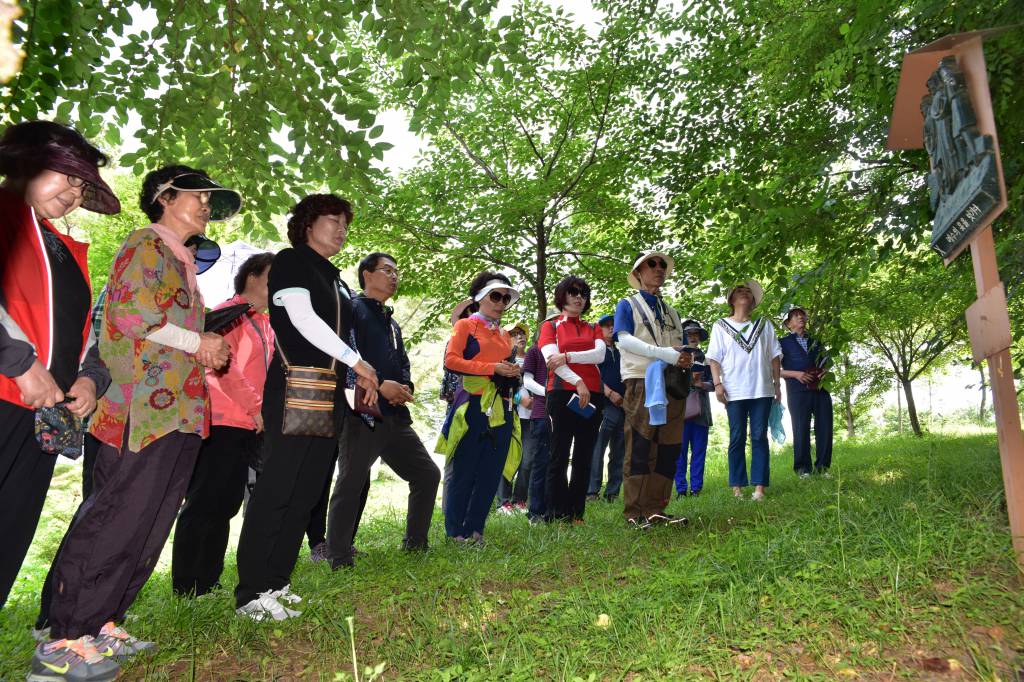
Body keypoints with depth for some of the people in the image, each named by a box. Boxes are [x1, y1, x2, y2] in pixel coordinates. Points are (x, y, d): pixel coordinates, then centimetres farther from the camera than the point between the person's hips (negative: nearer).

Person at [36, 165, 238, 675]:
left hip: (178, 412, 9)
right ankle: (63, 639, 1)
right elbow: (133, 313, -17)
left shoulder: (182, 263, 25)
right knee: (116, 521, -8)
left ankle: (100, 622, 19)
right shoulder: (146, 245, -3)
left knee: (148, 525, 9)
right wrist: (197, 343, -7)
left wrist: (209, 352, 11)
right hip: (144, 411, -9)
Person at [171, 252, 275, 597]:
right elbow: (224, 366, -15)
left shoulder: (264, 324, 19)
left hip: (249, 426, 8)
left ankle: (208, 583, 20)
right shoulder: (230, 312, -5)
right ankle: (186, 588, 5)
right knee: (205, 504, -4)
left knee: (226, 504, 12)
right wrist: (258, 408, -15)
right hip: (222, 422, -8)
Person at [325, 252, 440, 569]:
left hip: (395, 416, 9)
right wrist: (380, 384, -19)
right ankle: (339, 560, 7)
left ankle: (415, 544, 24)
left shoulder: (392, 323, 26)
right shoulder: (352, 309, -1)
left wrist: (406, 386, 3)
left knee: (428, 474, 11)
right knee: (351, 484, -5)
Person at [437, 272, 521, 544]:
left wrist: (514, 372, 5)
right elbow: (451, 360, -11)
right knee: (465, 471, -1)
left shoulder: (504, 334, 20)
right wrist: (493, 368, -15)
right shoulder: (465, 325, 1)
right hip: (473, 406, -6)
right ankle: (455, 530, 12)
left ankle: (474, 529, 19)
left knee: (491, 472, 7)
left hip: (501, 409, 7)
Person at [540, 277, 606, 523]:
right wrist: (578, 382, -19)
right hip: (562, 394, -4)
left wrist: (566, 356, -15)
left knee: (584, 457, 5)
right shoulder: (550, 326, 10)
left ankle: (576, 513, 11)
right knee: (560, 456, -3)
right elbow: (552, 359, -7)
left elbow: (599, 354, -1)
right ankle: (557, 514, 2)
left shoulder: (593, 329, 19)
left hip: (592, 395, 4)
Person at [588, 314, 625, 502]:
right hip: (604, 405, -6)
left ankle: (613, 492, 10)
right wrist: (609, 393, -14)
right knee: (598, 448, -12)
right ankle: (592, 492, -11)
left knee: (619, 451, 5)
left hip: (622, 406, 6)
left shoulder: (620, 353, 24)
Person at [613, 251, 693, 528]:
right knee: (639, 449, -6)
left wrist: (686, 358, -6)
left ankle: (655, 510, 8)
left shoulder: (671, 312, 25)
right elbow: (624, 339, -9)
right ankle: (635, 513, -3)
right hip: (641, 381, -6)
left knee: (667, 449, 2)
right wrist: (666, 354, -20)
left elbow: (680, 346, 20)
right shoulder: (627, 305, 7)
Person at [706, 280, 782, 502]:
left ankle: (759, 487, 0)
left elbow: (774, 356, 14)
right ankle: (737, 487, 4)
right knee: (737, 438, 0)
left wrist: (776, 383, 9)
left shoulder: (764, 324, 14)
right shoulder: (721, 326, 8)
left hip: (762, 390, 2)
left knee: (760, 437, -1)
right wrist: (717, 383, -8)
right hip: (734, 392, -1)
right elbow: (714, 357, 3)